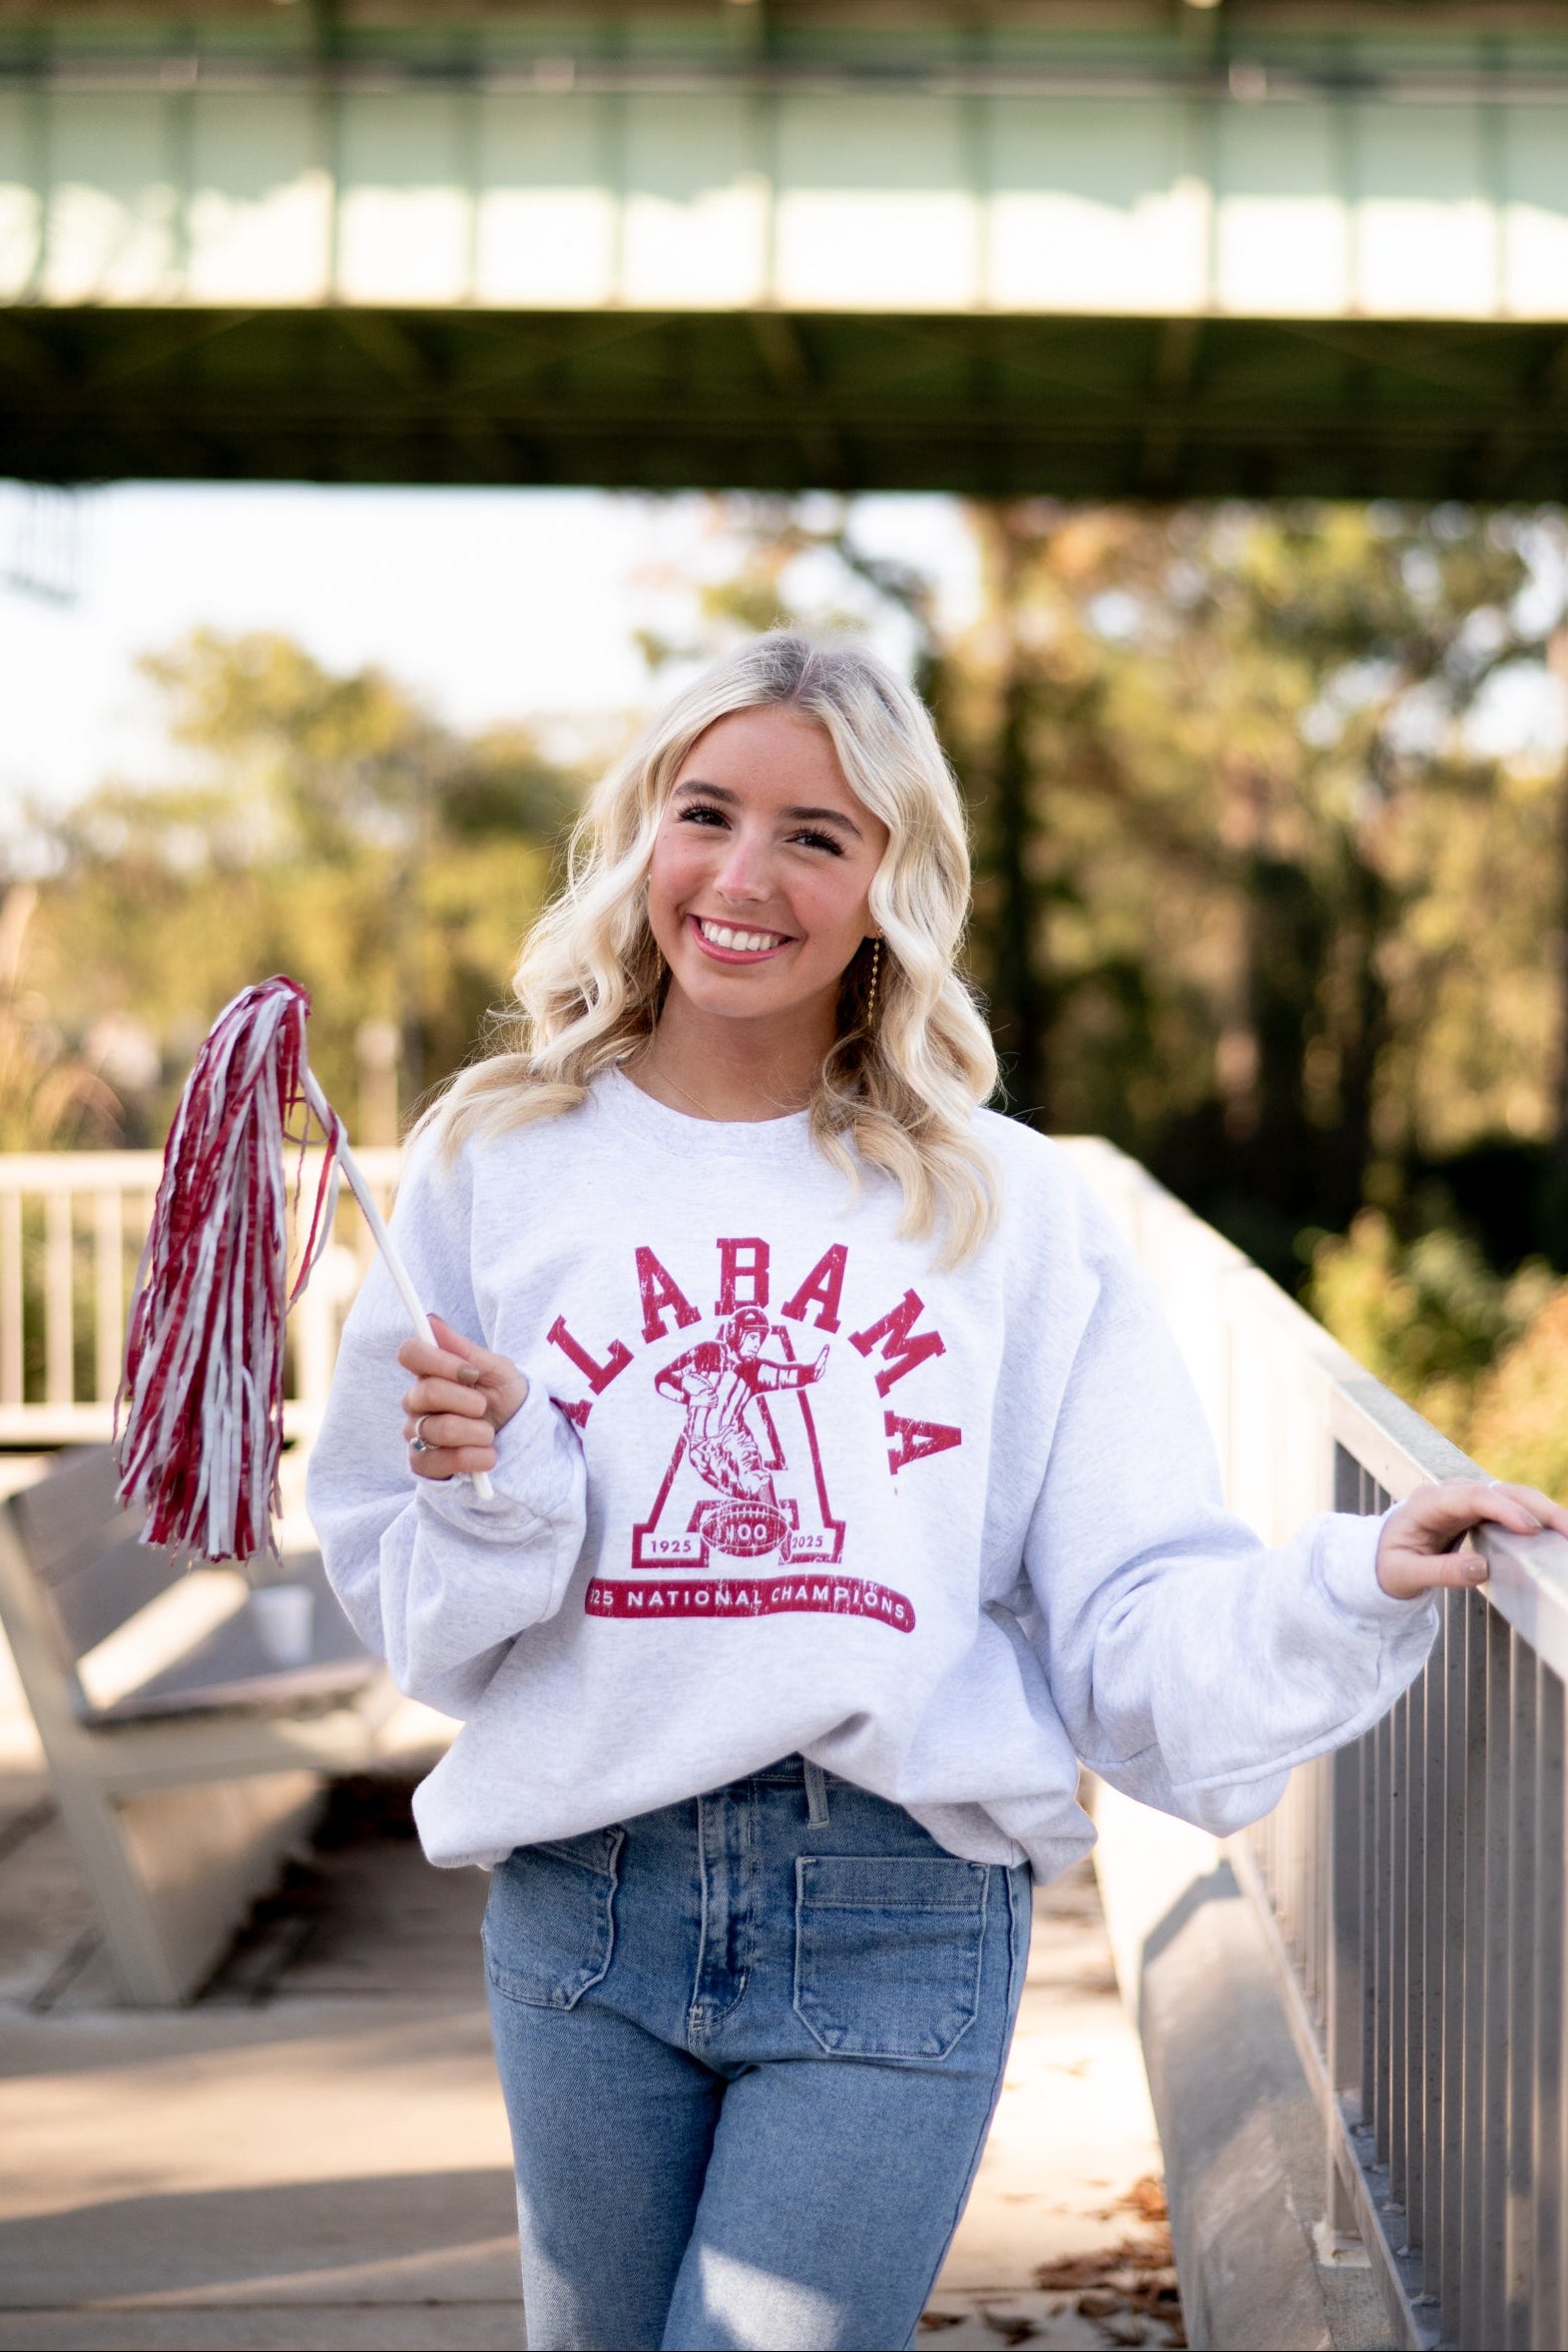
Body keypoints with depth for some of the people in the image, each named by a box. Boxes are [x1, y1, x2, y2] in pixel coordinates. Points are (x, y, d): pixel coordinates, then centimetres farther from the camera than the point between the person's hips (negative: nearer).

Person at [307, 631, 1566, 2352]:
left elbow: (1136, 1620, -1)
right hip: (580, 1896, 2)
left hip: (900, 1934, -1)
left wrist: (1350, 1585, -18)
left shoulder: (1009, 1209, 3)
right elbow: (412, 1617, 6)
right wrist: (493, 1495, -14)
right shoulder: (495, 1164, 5)